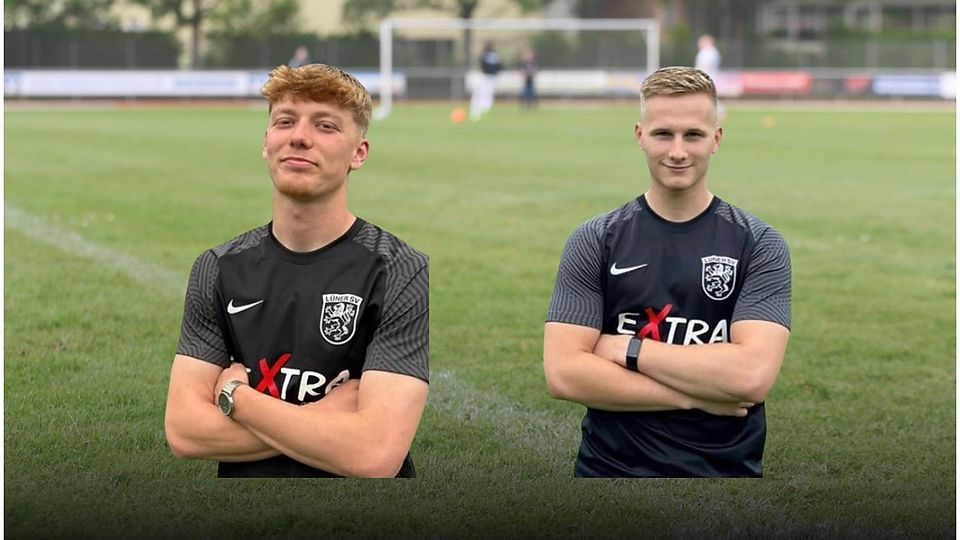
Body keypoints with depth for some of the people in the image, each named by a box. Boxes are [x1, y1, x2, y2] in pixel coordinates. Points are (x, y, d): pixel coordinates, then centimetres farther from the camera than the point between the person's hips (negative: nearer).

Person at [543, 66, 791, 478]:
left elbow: (752, 374, -18)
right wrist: (696, 397, -17)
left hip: (726, 468, 0)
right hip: (611, 467, 0)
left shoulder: (759, 244, -4)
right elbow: (562, 373, -13)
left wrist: (627, 348, -14)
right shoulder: (592, 242, -3)